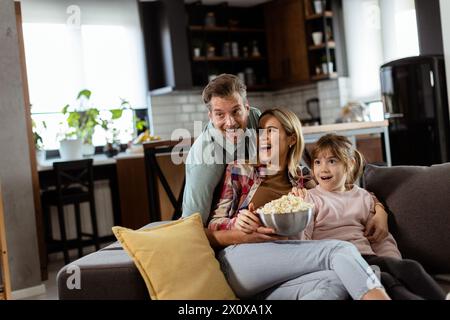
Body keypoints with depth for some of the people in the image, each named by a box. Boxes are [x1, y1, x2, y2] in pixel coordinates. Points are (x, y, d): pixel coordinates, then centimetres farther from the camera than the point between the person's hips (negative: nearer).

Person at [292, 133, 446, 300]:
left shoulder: (363, 197, 22)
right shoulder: (311, 198, 8)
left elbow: (382, 239, 21)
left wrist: (393, 264, 3)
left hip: (366, 256, 5)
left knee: (410, 267, -25)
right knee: (384, 280, -34)